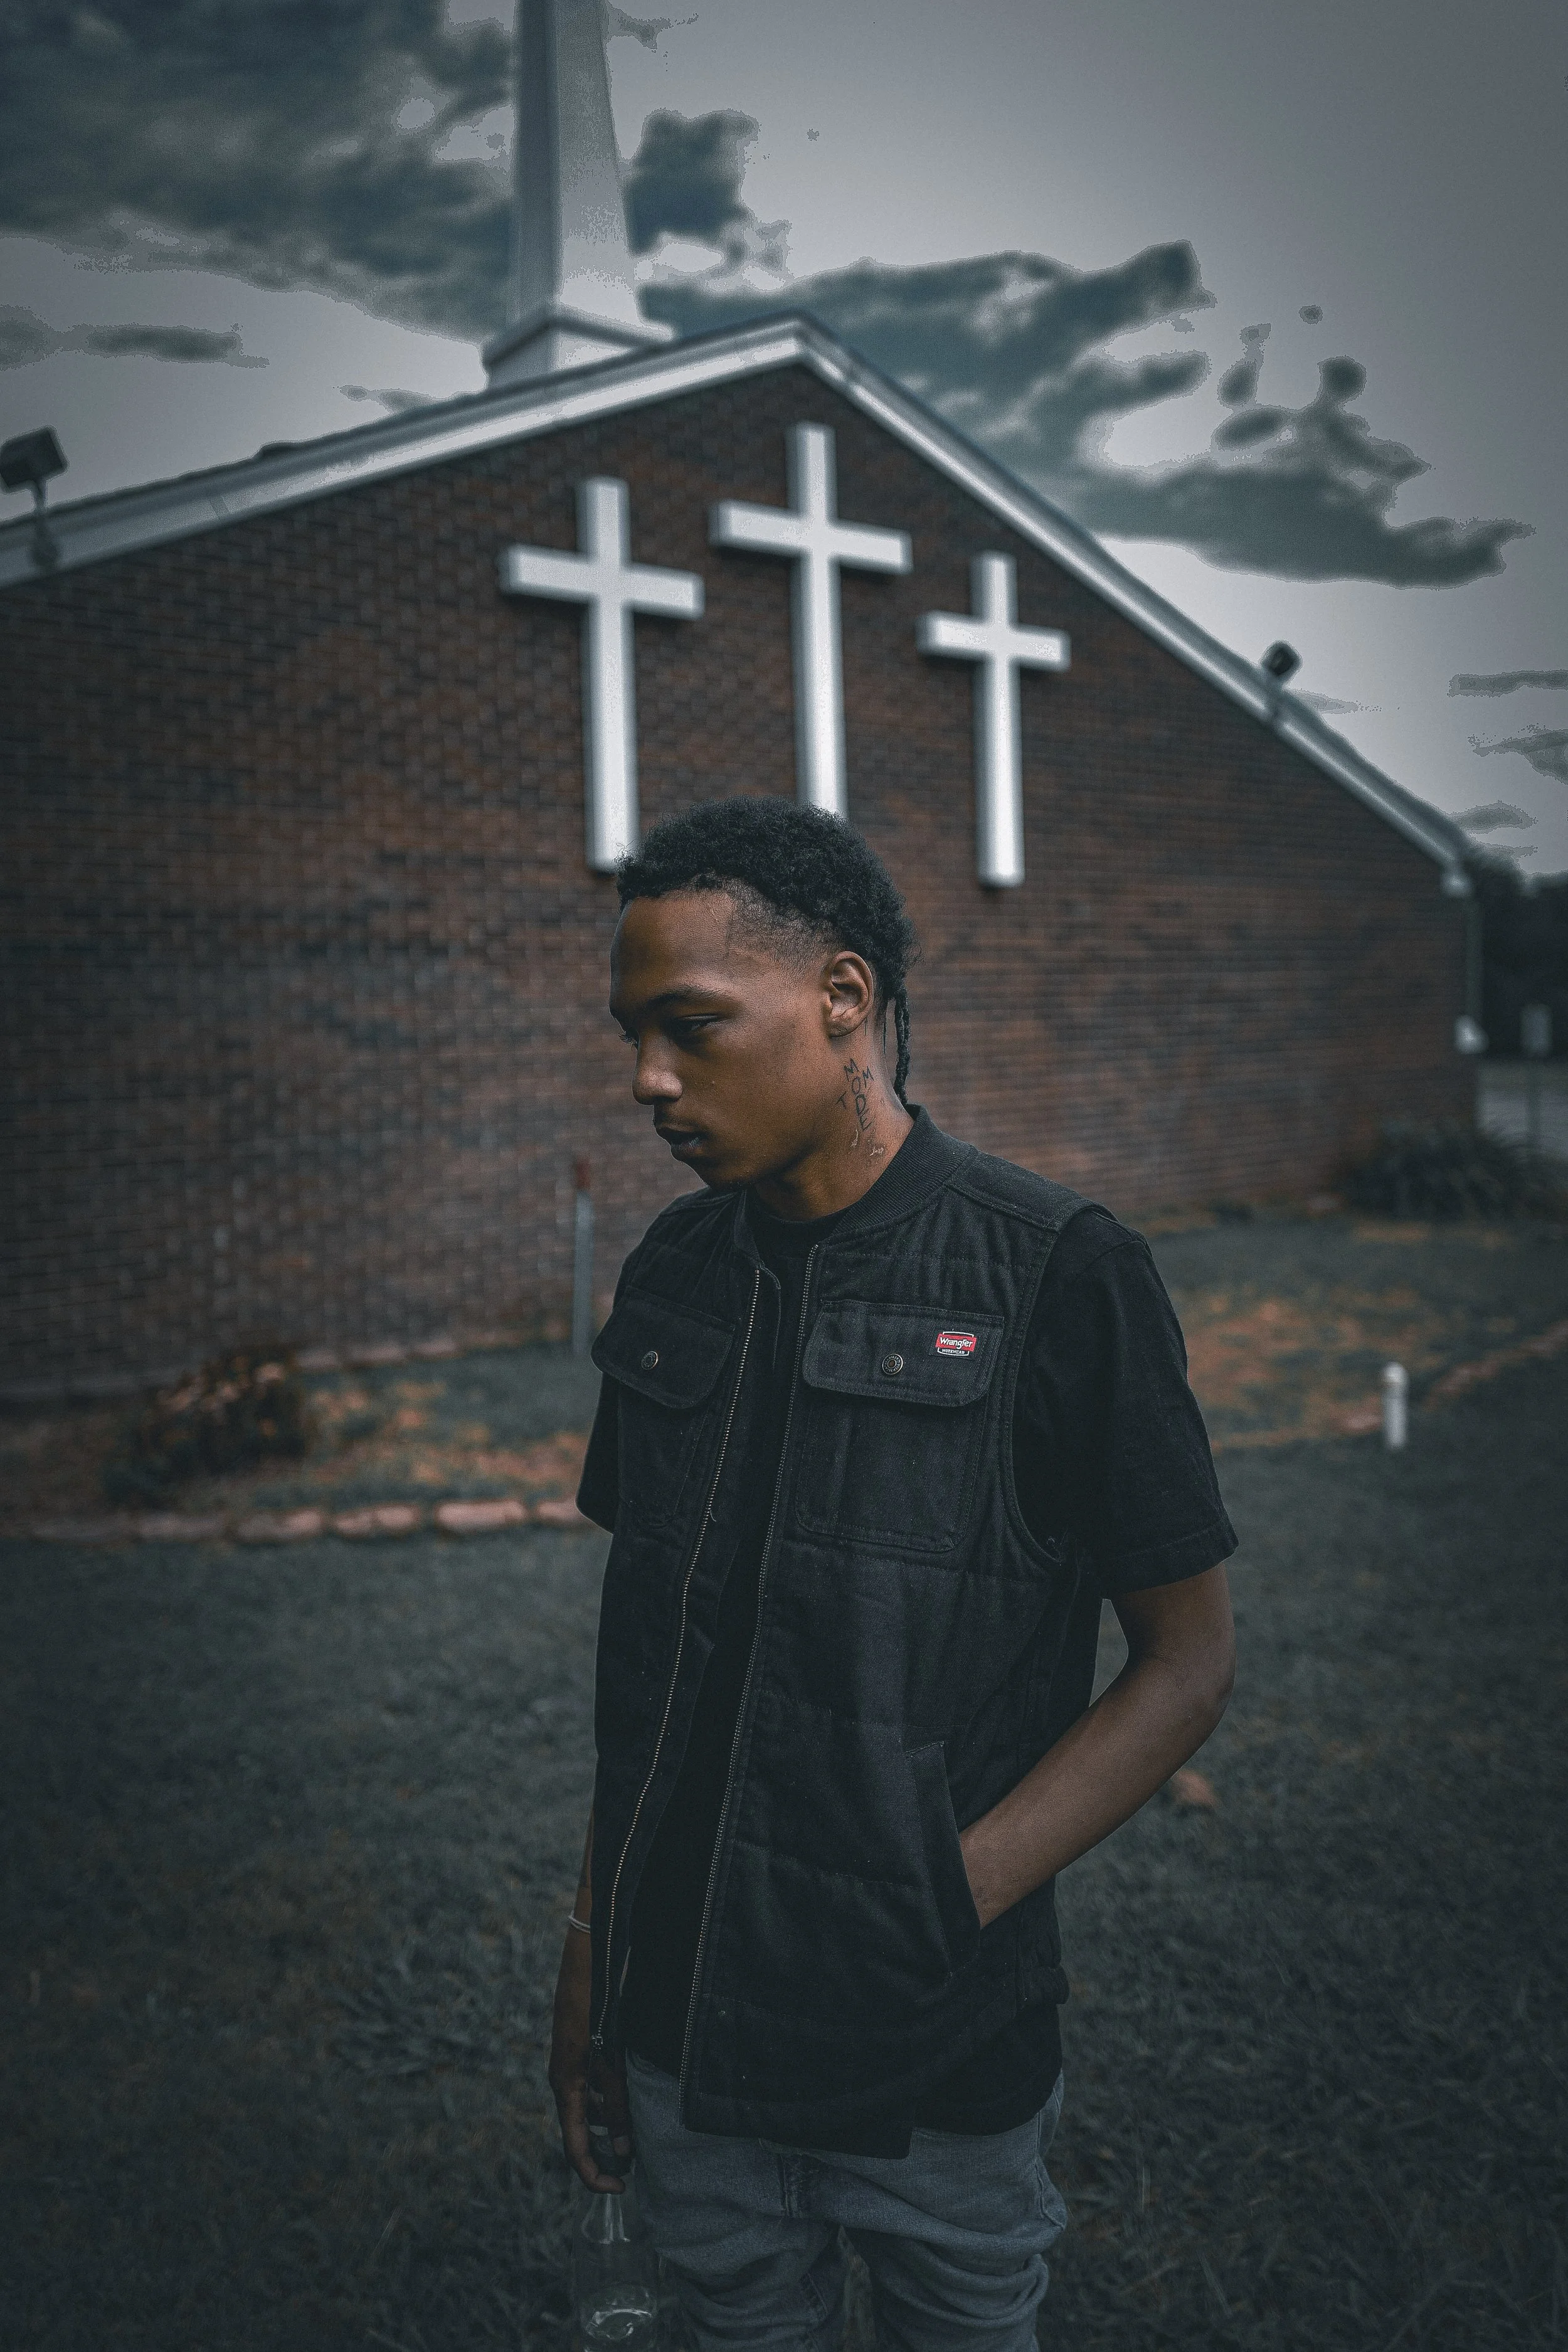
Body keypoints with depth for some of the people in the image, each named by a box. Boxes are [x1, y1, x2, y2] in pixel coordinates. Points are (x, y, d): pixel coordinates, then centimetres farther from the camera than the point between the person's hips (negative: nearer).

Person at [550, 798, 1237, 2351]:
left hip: (939, 2070, -3)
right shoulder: (671, 1276, 0)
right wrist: (591, 1955, 8)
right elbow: (639, 1640, 8)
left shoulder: (1058, 1279, -15)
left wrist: (946, 1903, -18)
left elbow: (1186, 1665, -10)